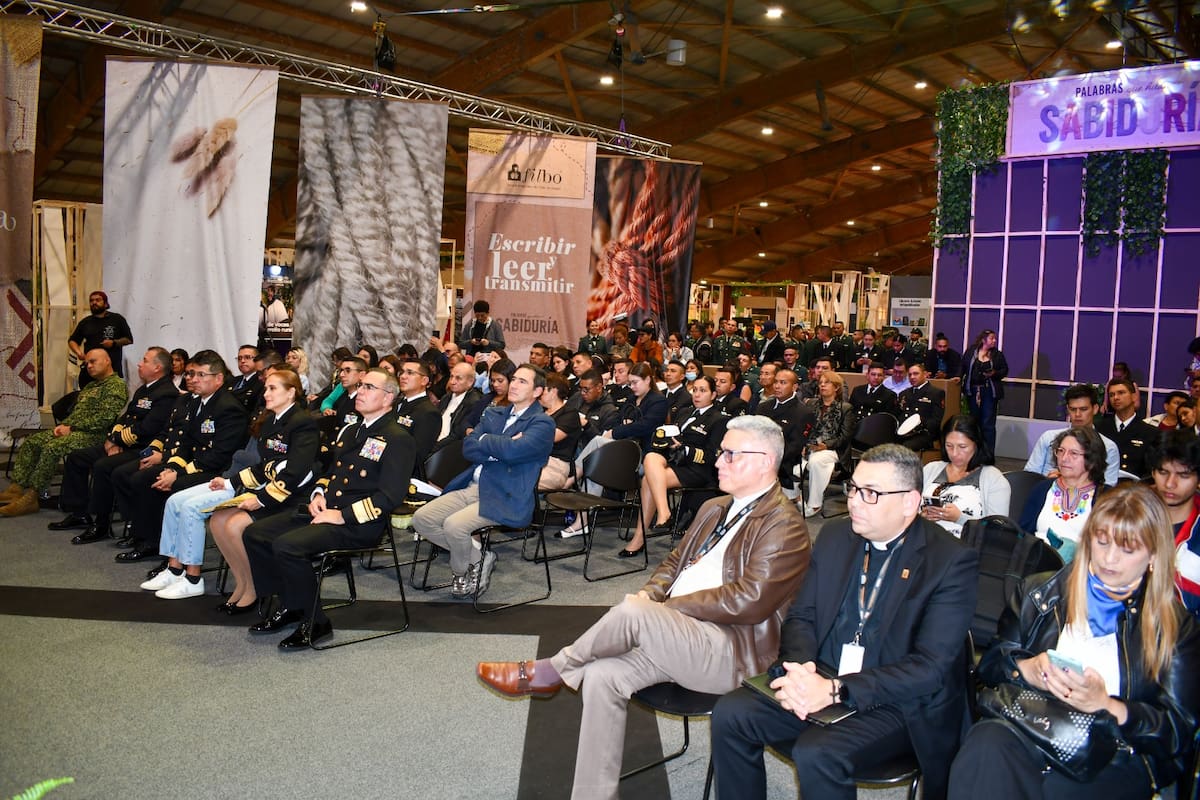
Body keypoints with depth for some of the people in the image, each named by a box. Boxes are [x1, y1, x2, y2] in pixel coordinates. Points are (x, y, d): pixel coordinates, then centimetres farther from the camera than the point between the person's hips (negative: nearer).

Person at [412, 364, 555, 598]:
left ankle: (461, 572, 5)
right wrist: (499, 450, -10)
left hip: (505, 499, -8)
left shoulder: (542, 423, -5)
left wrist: (485, 440, -5)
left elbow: (514, 450, -23)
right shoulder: (494, 414, 18)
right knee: (421, 518, -5)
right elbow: (468, 447, 6)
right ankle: (479, 556, 8)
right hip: (472, 488, 8)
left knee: (453, 524, -28)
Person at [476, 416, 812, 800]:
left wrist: (664, 607, -15)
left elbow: (747, 602, -18)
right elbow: (674, 563, 22)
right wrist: (650, 595, -1)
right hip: (679, 636, 8)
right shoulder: (714, 509, 17)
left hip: (731, 651, -7)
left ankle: (549, 672, -5)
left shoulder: (783, 526, -9)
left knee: (632, 612, -30)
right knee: (601, 675, -17)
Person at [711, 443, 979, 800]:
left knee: (816, 753, -30)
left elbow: (931, 666, -18)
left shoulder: (952, 562, -12)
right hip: (821, 680, 5)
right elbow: (801, 616, 9)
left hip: (899, 703, -5)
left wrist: (836, 690, -27)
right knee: (730, 713, -14)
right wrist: (798, 668, -15)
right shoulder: (835, 536, 6)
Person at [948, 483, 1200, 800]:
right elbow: (991, 663, 16)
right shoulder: (1040, 592, 18)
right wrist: (1027, 670, -7)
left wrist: (1105, 705, -12)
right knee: (987, 741, -36)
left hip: (1117, 760, -2)